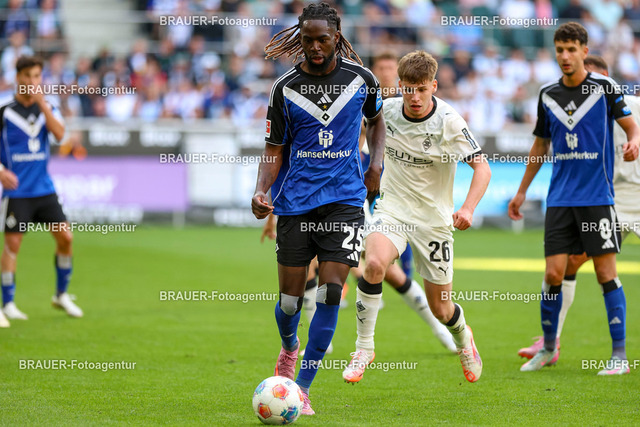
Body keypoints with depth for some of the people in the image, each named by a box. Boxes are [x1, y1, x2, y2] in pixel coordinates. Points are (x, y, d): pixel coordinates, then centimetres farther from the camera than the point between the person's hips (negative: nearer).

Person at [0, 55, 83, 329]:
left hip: (44, 189, 4)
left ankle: (61, 295, 15)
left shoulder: (48, 109, 7)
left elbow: (59, 134, -12)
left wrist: (42, 103, -16)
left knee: (65, 237, -1)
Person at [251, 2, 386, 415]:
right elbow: (275, 150, 2)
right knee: (290, 298, 2)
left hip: (344, 199, 0)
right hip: (295, 202, 0)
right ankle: (290, 347, 38)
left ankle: (302, 388, -5)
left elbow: (376, 119, 22)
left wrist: (376, 165, 8)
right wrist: (261, 192, -14)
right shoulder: (285, 88, -1)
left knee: (331, 292, -12)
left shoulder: (361, 79, 2)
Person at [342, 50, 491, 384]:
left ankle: (463, 338, 43)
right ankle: (364, 348, -17)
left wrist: (468, 209, -29)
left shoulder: (449, 122, -16)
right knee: (374, 263, -31)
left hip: (434, 219, -1)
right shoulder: (386, 110, -6)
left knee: (440, 308, 5)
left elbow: (482, 167, -15)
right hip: (392, 209, 1)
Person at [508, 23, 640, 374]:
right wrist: (522, 191, 23)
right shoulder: (548, 95, 9)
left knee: (606, 272, -4)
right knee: (553, 273, -1)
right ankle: (548, 348, 14)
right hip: (560, 197, 3)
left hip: (597, 197, -3)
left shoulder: (604, 88, -2)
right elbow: (540, 144, 20)